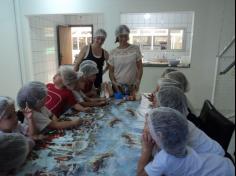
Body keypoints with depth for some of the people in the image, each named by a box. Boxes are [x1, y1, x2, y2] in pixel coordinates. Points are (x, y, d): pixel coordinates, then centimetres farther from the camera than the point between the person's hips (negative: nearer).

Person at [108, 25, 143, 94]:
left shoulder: (135, 49, 0)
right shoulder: (113, 52, 2)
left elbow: (140, 68, 1)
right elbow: (111, 71, 5)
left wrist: (138, 81, -11)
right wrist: (114, 82, -11)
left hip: (132, 87, 0)